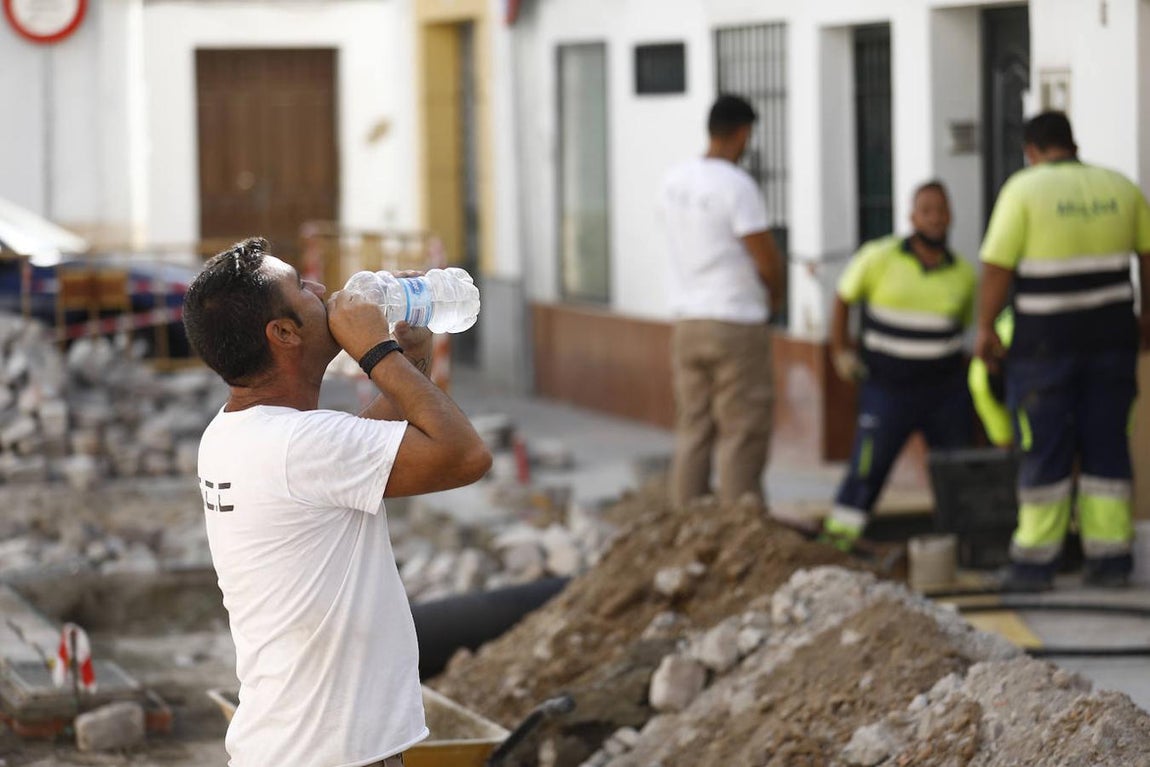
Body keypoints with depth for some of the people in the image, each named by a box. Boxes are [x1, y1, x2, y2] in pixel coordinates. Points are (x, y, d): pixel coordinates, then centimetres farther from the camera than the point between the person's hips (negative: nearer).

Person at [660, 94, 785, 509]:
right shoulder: (737, 185, -15)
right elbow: (767, 260, -16)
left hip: (686, 320, 7)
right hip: (736, 323, -7)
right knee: (741, 434, -3)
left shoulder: (674, 181, 7)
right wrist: (775, 295, 6)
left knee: (692, 429, 10)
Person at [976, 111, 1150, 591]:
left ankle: (1035, 563, 6)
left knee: (1045, 449, 3)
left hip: (1046, 337, -4)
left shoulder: (1024, 189, -8)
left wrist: (985, 328, -5)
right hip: (1111, 332, 4)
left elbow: (997, 266, -13)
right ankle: (1111, 559, 9)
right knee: (1106, 447, 10)